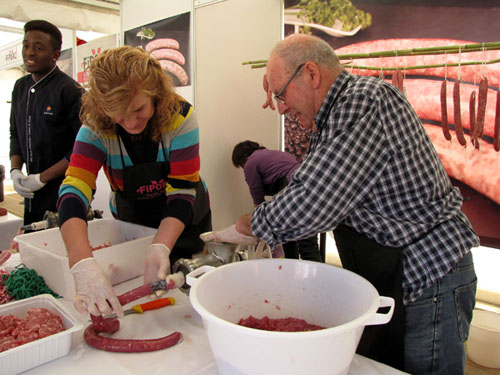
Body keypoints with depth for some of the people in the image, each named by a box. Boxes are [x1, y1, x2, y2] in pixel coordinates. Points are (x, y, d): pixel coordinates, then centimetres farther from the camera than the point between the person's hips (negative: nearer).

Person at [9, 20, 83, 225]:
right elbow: (15, 133, 17)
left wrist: (42, 178, -13)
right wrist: (15, 170, 1)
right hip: (31, 193, 7)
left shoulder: (70, 91, -13)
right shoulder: (20, 87, 9)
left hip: (64, 195, -6)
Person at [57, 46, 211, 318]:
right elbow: (72, 192, -36)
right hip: (130, 222, 1)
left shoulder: (180, 117, -27)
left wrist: (161, 247, -46)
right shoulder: (96, 128, -24)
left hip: (184, 223, -1)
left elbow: (182, 193, -30)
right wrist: (82, 263, -52)